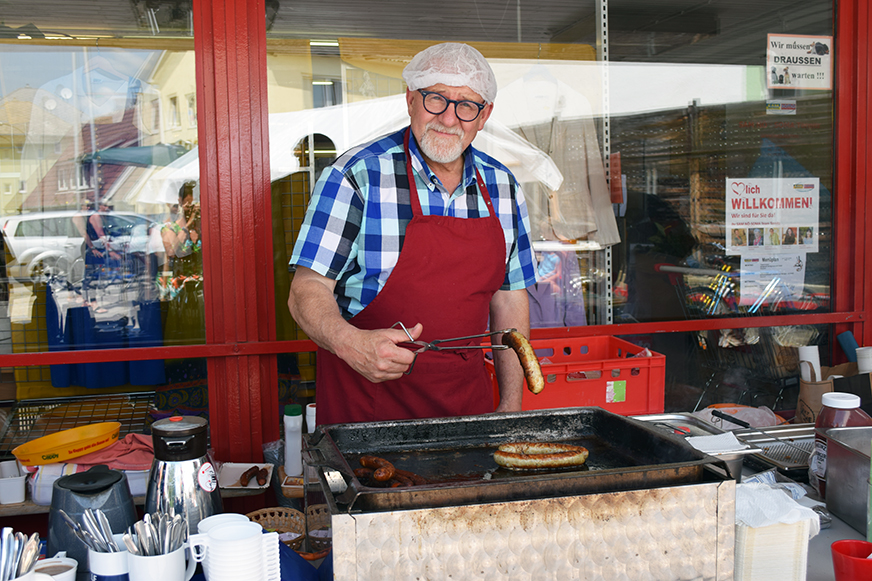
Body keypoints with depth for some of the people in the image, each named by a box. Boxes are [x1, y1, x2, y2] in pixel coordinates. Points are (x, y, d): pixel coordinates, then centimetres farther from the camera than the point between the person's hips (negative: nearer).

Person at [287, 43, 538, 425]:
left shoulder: (502, 187, 4)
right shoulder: (355, 176, -12)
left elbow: (509, 297, 9)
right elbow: (308, 291, -13)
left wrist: (511, 406, 5)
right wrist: (351, 343, -34)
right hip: (366, 403, -4)